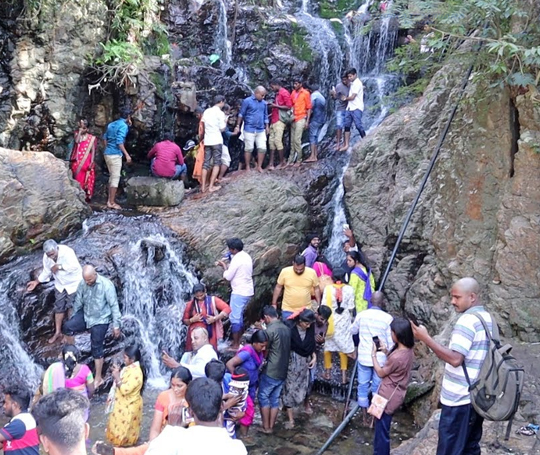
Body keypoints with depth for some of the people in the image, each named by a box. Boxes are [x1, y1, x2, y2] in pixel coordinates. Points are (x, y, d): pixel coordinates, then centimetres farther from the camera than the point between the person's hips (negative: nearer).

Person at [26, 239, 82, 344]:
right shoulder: (46, 257, -12)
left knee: (71, 307, 3)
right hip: (60, 285, 5)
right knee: (59, 308, 10)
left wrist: (59, 266, -36)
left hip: (74, 283, -5)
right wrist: (36, 282, -2)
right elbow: (46, 271, 3)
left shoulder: (67, 252, -30)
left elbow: (74, 266, -39)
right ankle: (58, 332, 23)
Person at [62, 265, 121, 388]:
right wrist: (73, 319, 11)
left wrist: (116, 325, -16)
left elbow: (114, 305, -18)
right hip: (86, 315, 5)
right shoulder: (83, 284, -8)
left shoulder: (106, 285, -23)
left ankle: (98, 378, 14)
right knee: (67, 327, -18)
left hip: (100, 320, -5)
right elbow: (78, 302, 6)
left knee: (96, 348, 0)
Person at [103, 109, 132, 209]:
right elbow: (119, 142, -20)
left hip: (107, 153, 9)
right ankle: (112, 202, -3)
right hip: (115, 154, -9)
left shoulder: (111, 124, 14)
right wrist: (127, 155, -20)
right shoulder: (124, 126, -11)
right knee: (115, 177, -4)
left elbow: (105, 137, 19)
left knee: (112, 176, 17)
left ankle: (110, 199, 21)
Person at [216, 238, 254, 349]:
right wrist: (227, 265, 13)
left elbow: (228, 276, -14)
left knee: (235, 318, -2)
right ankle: (238, 341, 26)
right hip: (248, 291, 10)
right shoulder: (246, 256, 10)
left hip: (239, 293, -10)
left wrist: (224, 266, 1)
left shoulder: (237, 259, -19)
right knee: (239, 316, 19)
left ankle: (235, 345, 3)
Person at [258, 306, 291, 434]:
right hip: (283, 371, 7)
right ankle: (271, 427, 18)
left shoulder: (270, 330, -17)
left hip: (270, 371, -7)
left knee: (263, 397, 7)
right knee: (275, 399, 13)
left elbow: (265, 352, -10)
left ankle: (266, 427, 11)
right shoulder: (287, 328, 6)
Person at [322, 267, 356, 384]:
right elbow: (351, 307, -4)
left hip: (330, 320, 0)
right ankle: (343, 376, 10)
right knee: (343, 346, 8)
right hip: (344, 321, 0)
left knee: (328, 345, 15)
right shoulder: (349, 289, -9)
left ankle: (328, 372, 23)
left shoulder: (328, 288, -11)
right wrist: (350, 319, 12)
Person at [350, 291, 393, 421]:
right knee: (377, 387, 13)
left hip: (364, 357, 2)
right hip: (380, 358, -1)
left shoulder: (361, 315, -7)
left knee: (363, 385, 14)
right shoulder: (387, 318, -14)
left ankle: (365, 415, 23)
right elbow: (391, 341, -9)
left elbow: (353, 331, 11)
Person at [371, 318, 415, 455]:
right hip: (395, 395, 9)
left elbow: (380, 373, -15)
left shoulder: (397, 357, -31)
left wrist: (373, 354, -7)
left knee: (381, 430, 7)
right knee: (382, 428, 25)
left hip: (387, 397, -9)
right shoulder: (408, 351, -3)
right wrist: (386, 351, 2)